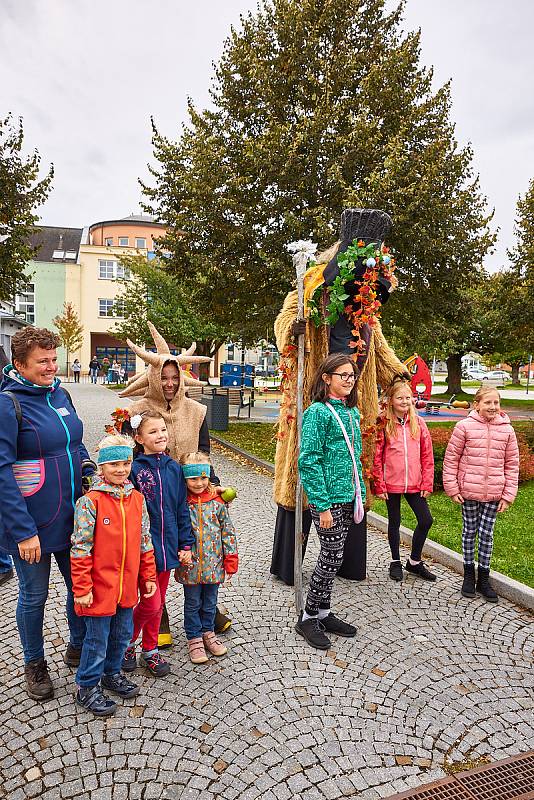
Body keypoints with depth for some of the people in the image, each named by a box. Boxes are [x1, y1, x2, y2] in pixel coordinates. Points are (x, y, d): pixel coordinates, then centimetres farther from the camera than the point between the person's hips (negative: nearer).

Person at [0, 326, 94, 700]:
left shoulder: (60, 394, 3)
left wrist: (88, 465, 0)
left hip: (73, 515, 6)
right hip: (31, 523, -6)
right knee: (34, 595, 13)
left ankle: (78, 648, 42)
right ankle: (35, 664, 38)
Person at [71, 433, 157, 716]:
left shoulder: (137, 498, 1)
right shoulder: (90, 501, -16)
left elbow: (145, 541, 8)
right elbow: (80, 548, -14)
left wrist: (148, 576, 9)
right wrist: (82, 588, -13)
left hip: (128, 585, 5)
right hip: (100, 587, -5)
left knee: (123, 634, 20)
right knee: (97, 639, 10)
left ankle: (112, 673, 44)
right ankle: (87, 687, 31)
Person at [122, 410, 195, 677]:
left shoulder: (174, 468, 3)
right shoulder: (134, 469, -13)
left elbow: (182, 508, 7)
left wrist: (186, 544, 6)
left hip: (167, 545, 5)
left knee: (159, 602, 17)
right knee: (151, 603, 0)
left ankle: (150, 651, 36)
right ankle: (127, 644, 27)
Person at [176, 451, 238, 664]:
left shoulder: (217, 501, -5)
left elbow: (227, 530, 1)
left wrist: (231, 558, 0)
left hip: (214, 564, 2)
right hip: (190, 565, -2)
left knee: (210, 602, 18)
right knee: (192, 603, 13)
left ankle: (208, 632, 39)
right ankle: (194, 638, 31)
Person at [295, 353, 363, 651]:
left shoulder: (353, 411, 11)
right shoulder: (318, 412, -13)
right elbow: (309, 461, -16)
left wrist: (361, 494, 14)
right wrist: (322, 505, -18)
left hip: (348, 497, 7)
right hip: (328, 498, -7)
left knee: (332, 557, 16)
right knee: (332, 558, 1)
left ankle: (323, 613, 31)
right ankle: (308, 617, 20)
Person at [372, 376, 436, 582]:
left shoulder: (418, 423, 2)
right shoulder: (383, 425, -7)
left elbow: (427, 456, 4)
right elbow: (376, 458, -7)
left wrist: (427, 483, 1)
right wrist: (379, 485, -8)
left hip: (414, 484, 3)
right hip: (391, 484, -3)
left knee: (426, 520, 2)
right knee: (394, 522, 11)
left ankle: (414, 561, 23)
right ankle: (395, 562, 30)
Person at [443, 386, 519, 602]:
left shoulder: (507, 430, 0)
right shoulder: (465, 426, -8)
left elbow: (512, 464, 5)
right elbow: (451, 458, -3)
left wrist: (508, 495, 1)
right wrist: (452, 488, -5)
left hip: (494, 493, 2)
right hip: (469, 491, -2)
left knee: (487, 534, 10)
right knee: (470, 531, 12)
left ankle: (483, 578, 25)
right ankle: (469, 575, 28)